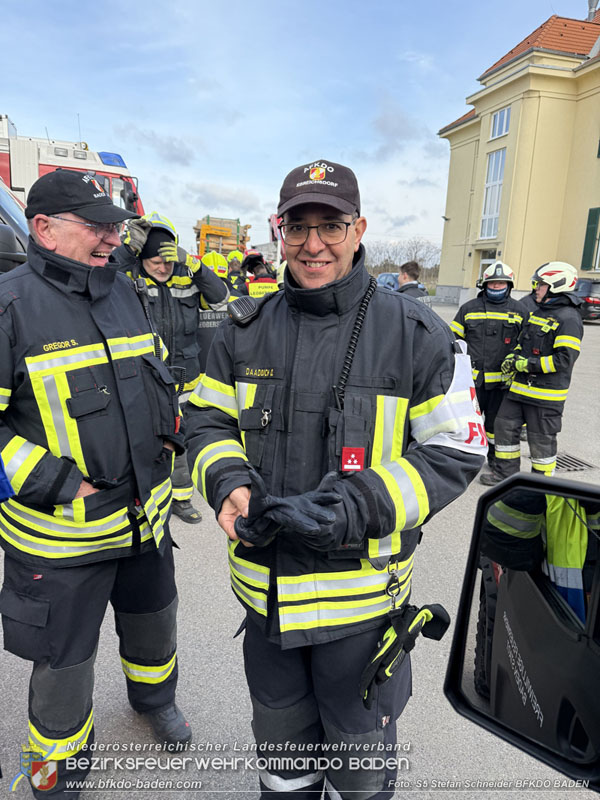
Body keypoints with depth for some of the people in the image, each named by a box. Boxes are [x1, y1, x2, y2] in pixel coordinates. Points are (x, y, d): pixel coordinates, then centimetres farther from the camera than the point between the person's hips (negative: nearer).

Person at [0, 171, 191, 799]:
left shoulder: (123, 291, 5)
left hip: (145, 516, 6)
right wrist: (58, 484, -21)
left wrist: (170, 434, 4)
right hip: (58, 534, -5)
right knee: (63, 659, 15)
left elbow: (157, 374, 18)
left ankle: (155, 696, 58)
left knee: (154, 619, 26)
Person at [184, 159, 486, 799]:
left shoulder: (416, 335, -13)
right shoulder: (244, 330, -1)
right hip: (263, 584, 4)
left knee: (359, 745, 23)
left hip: (361, 590, -3)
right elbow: (206, 419, 5)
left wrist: (360, 505, -25)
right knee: (280, 734, 29)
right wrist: (228, 482, -15)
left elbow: (454, 452, -11)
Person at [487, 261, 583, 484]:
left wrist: (525, 364, -20)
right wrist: (513, 357, 4)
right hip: (520, 387, 9)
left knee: (541, 439, 4)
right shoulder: (538, 312, 15)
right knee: (505, 425, 13)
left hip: (545, 393, -9)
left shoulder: (568, 318, -15)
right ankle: (505, 472, 27)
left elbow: (565, 359, -23)